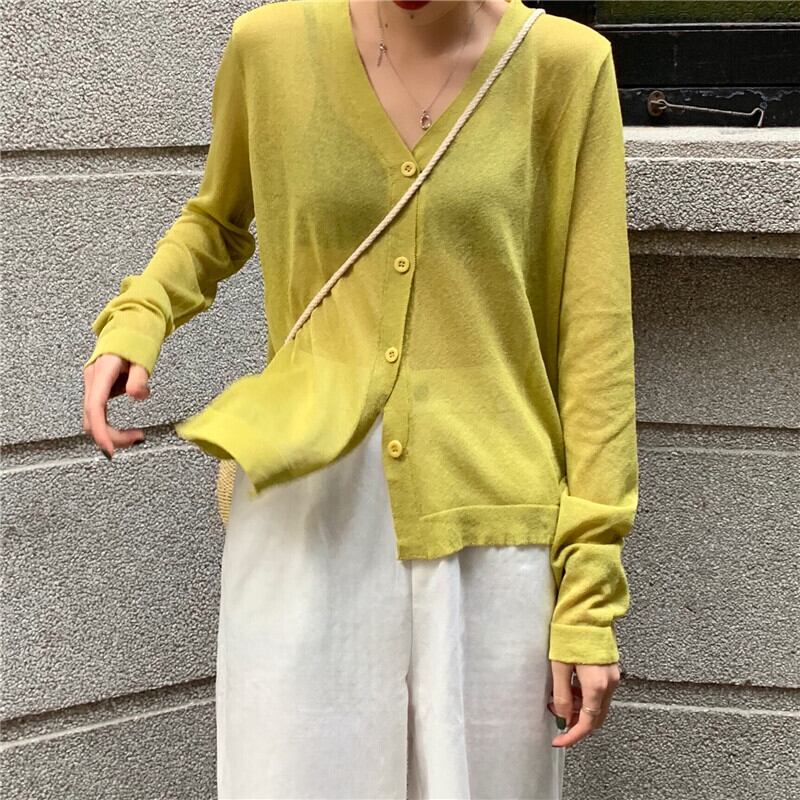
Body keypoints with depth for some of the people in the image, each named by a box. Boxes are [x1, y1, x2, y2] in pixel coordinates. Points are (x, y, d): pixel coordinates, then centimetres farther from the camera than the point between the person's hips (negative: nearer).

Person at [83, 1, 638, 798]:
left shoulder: (564, 64, -3)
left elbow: (595, 336, -3)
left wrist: (590, 593, -5)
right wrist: (135, 320, 0)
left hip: (489, 532, -1)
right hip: (305, 512, 1)